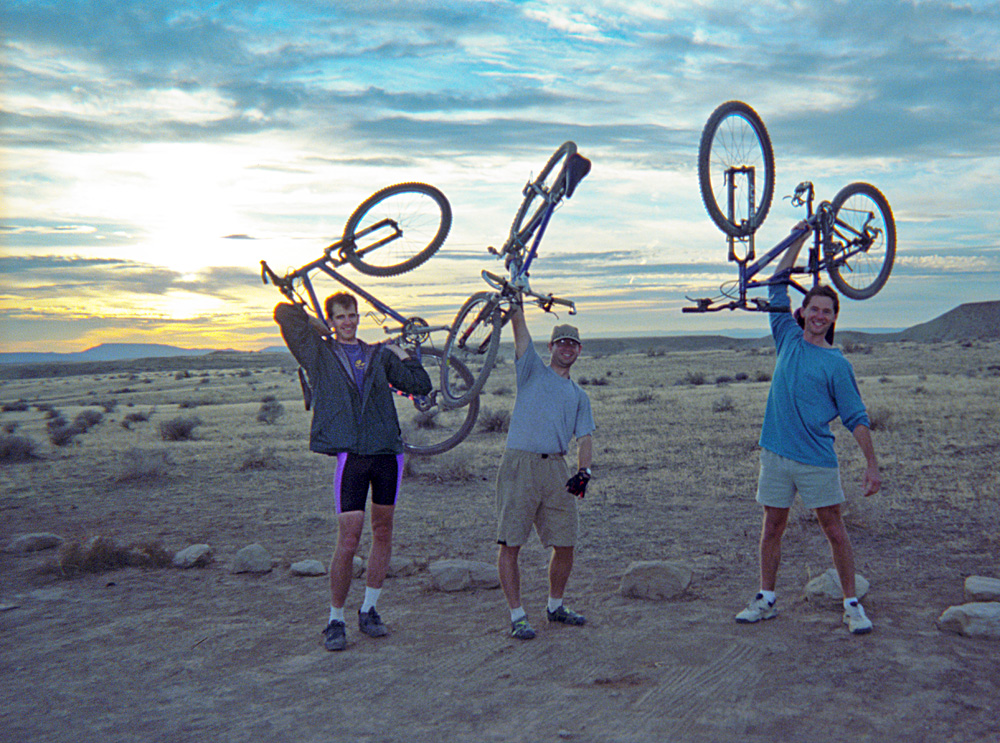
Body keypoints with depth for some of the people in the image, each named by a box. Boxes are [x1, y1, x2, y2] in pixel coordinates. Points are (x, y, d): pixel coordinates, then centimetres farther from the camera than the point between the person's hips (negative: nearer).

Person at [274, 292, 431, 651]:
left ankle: (369, 610, 25)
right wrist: (320, 329, 11)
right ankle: (335, 620, 8)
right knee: (348, 543, -6)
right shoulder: (319, 354, 7)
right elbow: (284, 312, -1)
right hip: (350, 455, -3)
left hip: (387, 451, 4)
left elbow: (421, 384, 12)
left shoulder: (378, 355, 15)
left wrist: (399, 353, 8)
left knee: (383, 533, 10)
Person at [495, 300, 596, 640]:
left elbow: (584, 438, 11)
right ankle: (517, 615, 3)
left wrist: (584, 471, -6)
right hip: (519, 463, -3)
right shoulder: (533, 369, 13)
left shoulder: (579, 395, 21)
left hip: (557, 468, 4)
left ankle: (555, 606, 25)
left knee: (565, 543, 4)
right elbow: (519, 325, 4)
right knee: (510, 543, -6)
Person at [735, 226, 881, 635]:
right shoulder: (788, 339, 8)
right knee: (772, 528, 9)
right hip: (775, 453, 3)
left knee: (834, 528, 2)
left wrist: (872, 464, -7)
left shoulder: (837, 365, -2)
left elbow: (856, 417, -1)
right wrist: (800, 238, 12)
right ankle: (766, 599, 19)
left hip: (817, 459, -3)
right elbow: (778, 285, 12)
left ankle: (852, 603, 11)